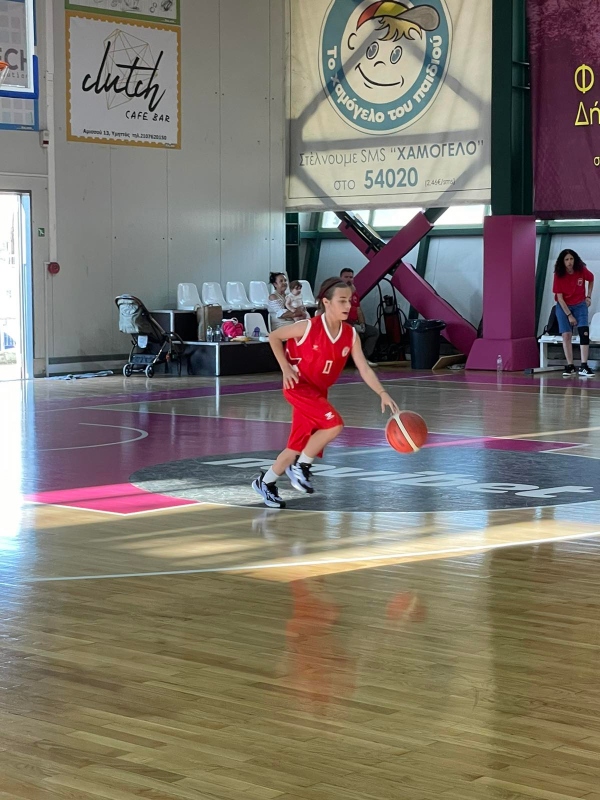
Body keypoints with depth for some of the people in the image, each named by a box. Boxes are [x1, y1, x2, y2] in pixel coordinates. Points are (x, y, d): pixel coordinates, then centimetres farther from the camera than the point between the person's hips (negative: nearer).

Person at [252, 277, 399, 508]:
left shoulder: (351, 335, -7)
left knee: (297, 447, 10)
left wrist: (383, 394, -18)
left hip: (318, 391, 6)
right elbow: (274, 337, -7)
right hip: (298, 386, -6)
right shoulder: (308, 327, -20)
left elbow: (364, 369, -7)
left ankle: (265, 482, 28)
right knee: (334, 424, -24)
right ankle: (301, 466, -5)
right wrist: (286, 368, -14)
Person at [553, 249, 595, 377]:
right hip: (563, 306, -1)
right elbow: (560, 297, -14)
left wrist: (588, 296, 5)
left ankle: (584, 367, -17)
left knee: (584, 333, -15)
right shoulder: (559, 275, -16)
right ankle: (570, 366, 3)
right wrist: (569, 315, -16)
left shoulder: (582, 271, -13)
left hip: (580, 305, 1)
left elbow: (591, 280, 12)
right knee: (566, 335, -7)